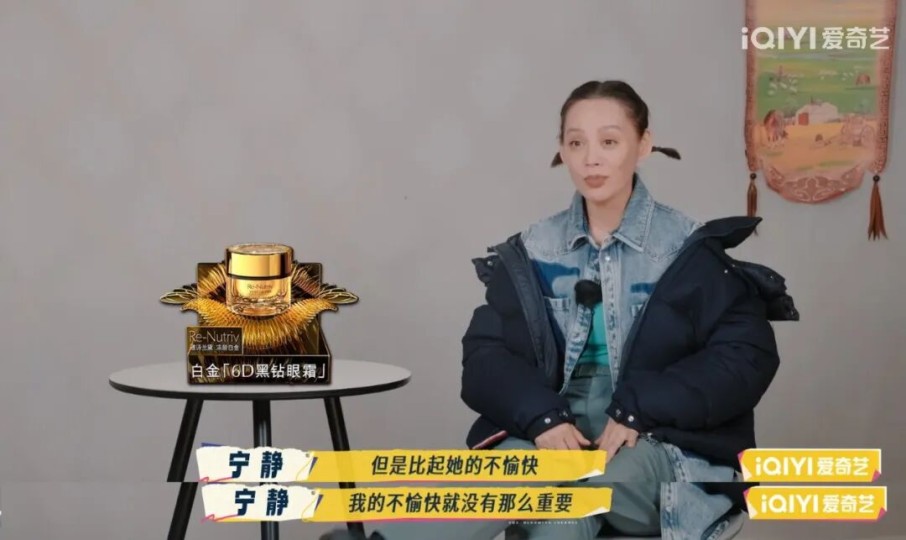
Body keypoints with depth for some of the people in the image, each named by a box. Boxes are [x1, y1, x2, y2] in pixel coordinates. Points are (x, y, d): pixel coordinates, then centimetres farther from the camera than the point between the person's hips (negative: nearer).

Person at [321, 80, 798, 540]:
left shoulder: (689, 250, 1)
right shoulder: (533, 252, 9)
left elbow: (747, 356, -5)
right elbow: (485, 356, 2)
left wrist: (639, 409, -17)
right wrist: (541, 415, -20)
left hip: (659, 451, -2)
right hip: (558, 437, 2)